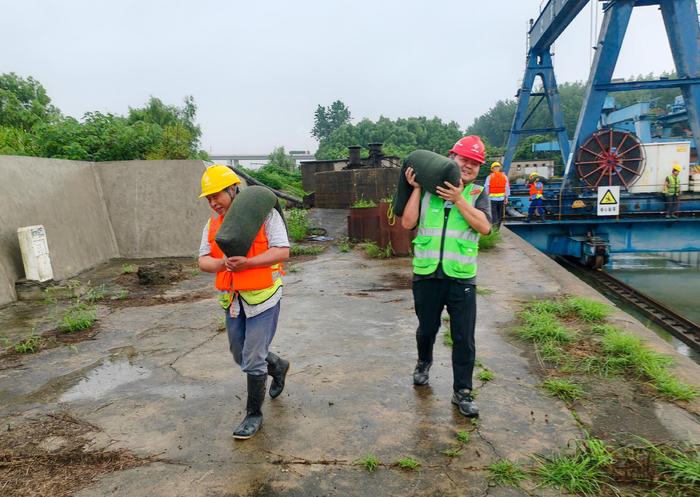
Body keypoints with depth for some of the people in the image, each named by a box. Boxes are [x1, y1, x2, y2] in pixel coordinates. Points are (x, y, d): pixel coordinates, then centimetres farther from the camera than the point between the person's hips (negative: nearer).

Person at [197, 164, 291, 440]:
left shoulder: (264, 214, -11)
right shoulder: (213, 223, 8)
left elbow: (282, 252, -17)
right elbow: (203, 261, 4)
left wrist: (247, 262, -27)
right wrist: (223, 263, -19)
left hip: (262, 297, -6)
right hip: (232, 300, 7)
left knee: (252, 360, -1)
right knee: (241, 355, 19)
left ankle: (254, 415, 19)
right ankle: (277, 366, 48)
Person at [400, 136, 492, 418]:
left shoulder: (477, 195, 5)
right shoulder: (427, 190, 4)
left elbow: (484, 227, -11)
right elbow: (408, 223, -5)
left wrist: (459, 199, -16)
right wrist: (416, 189, -7)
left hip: (461, 277, 0)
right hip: (426, 275, 1)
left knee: (464, 338, 3)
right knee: (426, 328, 18)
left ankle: (462, 391, 19)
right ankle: (424, 363, 48)